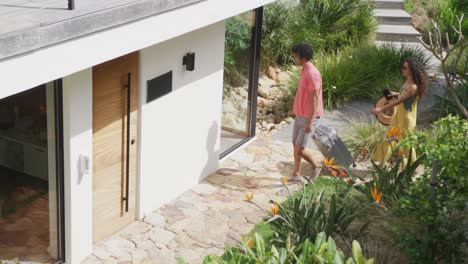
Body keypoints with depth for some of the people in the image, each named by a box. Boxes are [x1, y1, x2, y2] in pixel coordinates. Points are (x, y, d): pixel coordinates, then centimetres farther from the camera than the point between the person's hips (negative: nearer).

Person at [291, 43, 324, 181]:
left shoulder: (312, 74, -21)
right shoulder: (305, 71, 9)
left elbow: (314, 99, -23)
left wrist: (309, 122, -23)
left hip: (308, 118, -9)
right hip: (300, 115, 9)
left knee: (299, 149, -5)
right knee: (295, 144, 13)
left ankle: (316, 166, 17)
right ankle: (296, 174, 23)